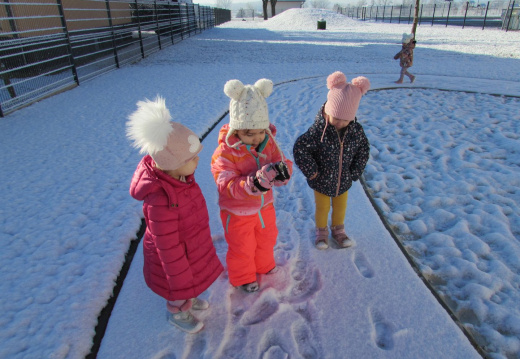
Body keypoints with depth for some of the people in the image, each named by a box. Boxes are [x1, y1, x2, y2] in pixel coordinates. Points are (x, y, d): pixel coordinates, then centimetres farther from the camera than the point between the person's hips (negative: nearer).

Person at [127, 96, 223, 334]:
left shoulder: (180, 176, -17)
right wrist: (179, 276, -17)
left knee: (193, 279, 33)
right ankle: (178, 313, 55)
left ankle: (189, 299, 64)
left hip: (193, 245, 7)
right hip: (175, 256, -7)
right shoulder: (160, 201, -43)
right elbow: (167, 246, -30)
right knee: (180, 289, 23)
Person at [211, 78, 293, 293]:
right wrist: (255, 182, -49)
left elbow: (281, 162, -11)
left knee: (266, 239, 29)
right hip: (238, 213, -5)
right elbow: (228, 186, -33)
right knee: (241, 249, 18)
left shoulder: (268, 142, -11)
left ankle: (264, 265, 60)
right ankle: (243, 278, 47)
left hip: (264, 206, 6)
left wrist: (283, 171, -38)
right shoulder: (224, 153, -29)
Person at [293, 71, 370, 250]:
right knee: (322, 208, 18)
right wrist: (312, 172, -20)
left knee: (340, 208, 24)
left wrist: (355, 173, -3)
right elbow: (299, 149, -26)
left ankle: (338, 230, 50)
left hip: (343, 181, 3)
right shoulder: (318, 131, -28)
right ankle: (321, 232, 44)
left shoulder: (356, 130, -16)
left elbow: (363, 150, 1)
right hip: (322, 182, -3)